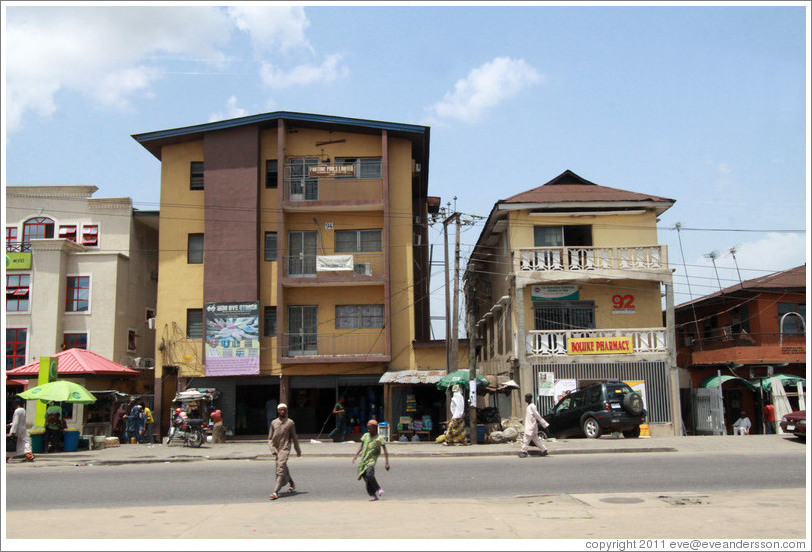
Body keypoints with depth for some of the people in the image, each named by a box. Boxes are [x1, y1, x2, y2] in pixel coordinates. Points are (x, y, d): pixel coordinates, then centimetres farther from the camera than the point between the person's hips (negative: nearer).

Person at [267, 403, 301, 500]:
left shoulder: (290, 422, 0)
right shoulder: (274, 423, 8)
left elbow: (294, 437, 6)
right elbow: (270, 438, 9)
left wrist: (298, 450, 11)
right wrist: (273, 449, -5)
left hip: (285, 449, -4)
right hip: (276, 449, 5)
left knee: (281, 469, -17)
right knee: (284, 469, 15)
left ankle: (276, 492, -22)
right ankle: (292, 484, 39)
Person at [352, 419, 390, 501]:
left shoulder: (379, 438, -3)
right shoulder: (365, 436, 11)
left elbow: (385, 451, -2)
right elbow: (361, 447, 18)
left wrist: (387, 463, -6)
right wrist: (356, 455, 4)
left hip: (371, 460, -5)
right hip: (363, 460, 5)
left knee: (369, 474, -27)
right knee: (365, 478, -1)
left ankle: (378, 489, -6)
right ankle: (373, 495, 8)